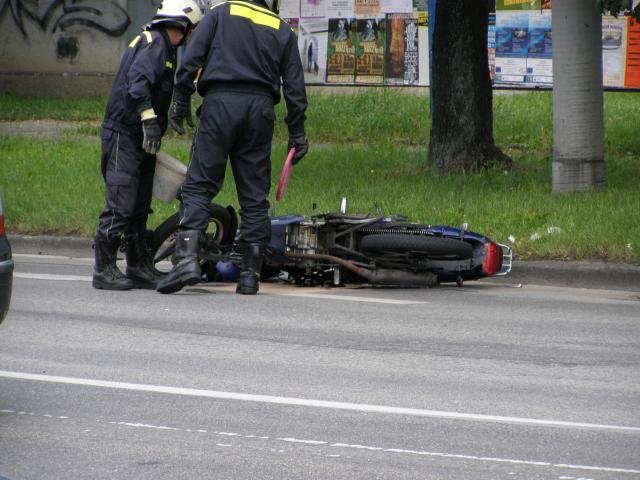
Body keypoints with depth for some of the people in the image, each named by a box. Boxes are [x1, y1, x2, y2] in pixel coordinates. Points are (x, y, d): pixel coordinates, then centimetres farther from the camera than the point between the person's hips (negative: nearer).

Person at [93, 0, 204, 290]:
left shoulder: (162, 47, 20)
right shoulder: (154, 43, -11)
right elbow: (137, 81, -26)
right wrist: (150, 120, -34)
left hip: (140, 139, 10)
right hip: (123, 134, -10)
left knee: (139, 209, 12)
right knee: (120, 206, -12)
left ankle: (137, 267, 16)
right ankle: (104, 269, -10)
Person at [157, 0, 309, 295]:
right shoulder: (282, 30, 18)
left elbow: (192, 58, 1)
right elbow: (294, 85, 13)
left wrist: (181, 101, 4)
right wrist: (297, 133, 16)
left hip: (220, 102, -2)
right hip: (261, 107, 2)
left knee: (199, 185, -4)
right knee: (254, 195, 6)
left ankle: (187, 258, -22)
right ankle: (251, 274, 5)